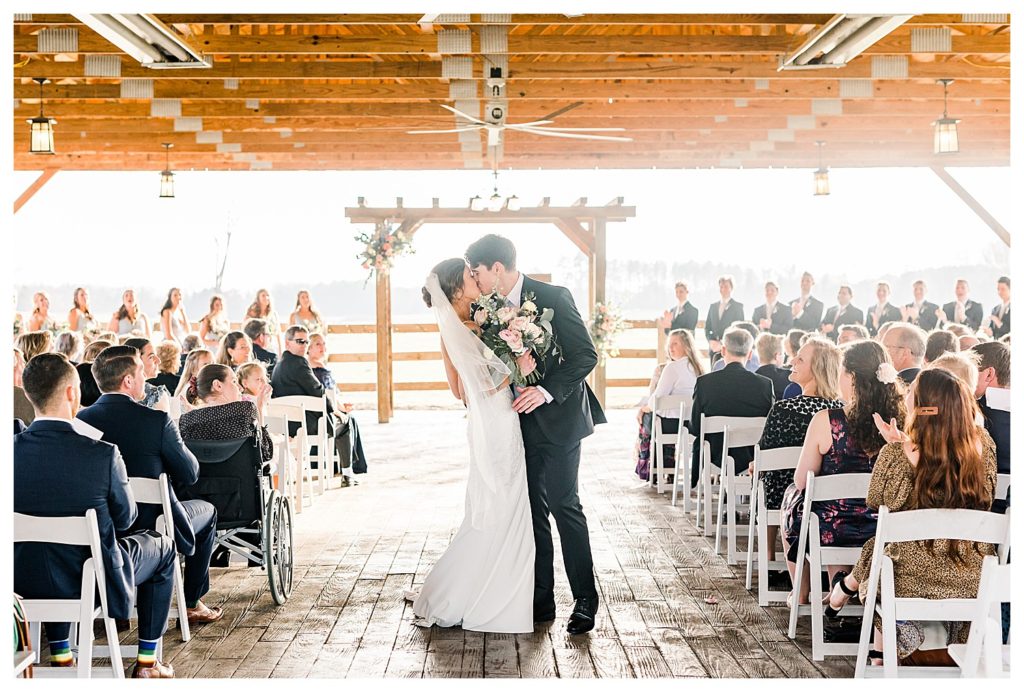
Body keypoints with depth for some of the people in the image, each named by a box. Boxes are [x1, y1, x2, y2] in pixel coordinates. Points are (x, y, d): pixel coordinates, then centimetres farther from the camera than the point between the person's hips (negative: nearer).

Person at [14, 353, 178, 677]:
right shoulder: (103, 454, -25)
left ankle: (60, 656, 41)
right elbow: (125, 517, -10)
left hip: (26, 581, 4)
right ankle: (146, 662, 30)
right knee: (162, 546, 24)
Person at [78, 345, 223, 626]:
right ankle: (192, 604, 25)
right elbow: (190, 474, -12)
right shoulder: (157, 421, -22)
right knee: (207, 510, 24)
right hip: (152, 527, -5)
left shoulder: (80, 420, -7)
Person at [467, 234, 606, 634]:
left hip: (557, 419, -6)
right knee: (533, 510, 8)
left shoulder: (553, 297, -13)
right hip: (520, 422, 6)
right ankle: (541, 600, 15)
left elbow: (586, 354, -16)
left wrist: (547, 391, -25)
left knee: (564, 506, -5)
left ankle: (585, 600, 4)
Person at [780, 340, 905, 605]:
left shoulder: (825, 421, -21)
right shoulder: (899, 421, -12)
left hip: (832, 529, -3)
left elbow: (801, 481, -9)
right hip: (882, 530, 4)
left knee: (791, 495, 30)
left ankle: (801, 593, 40)